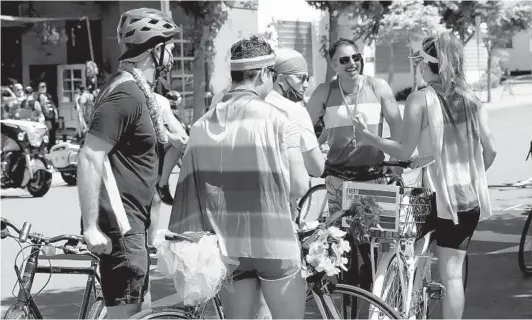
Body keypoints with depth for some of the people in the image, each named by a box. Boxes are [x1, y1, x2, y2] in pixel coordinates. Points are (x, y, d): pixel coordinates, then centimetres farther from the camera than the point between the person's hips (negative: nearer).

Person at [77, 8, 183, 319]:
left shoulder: (140, 91, 13)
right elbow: (89, 159, -24)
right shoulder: (125, 94, -19)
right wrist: (91, 227, -25)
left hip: (134, 220, 11)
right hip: (120, 223, -11)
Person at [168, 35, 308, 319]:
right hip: (273, 241, -4)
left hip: (226, 243, 4)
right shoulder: (275, 119, -10)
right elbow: (299, 187, -8)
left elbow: (188, 188, 2)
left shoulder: (204, 123, 2)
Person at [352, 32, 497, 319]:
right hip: (470, 199, 4)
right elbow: (489, 150, 4)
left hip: (436, 196, -4)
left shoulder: (420, 100, -9)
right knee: (453, 273, 7)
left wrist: (367, 136, -1)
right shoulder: (471, 99, 5)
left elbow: (404, 152, -11)